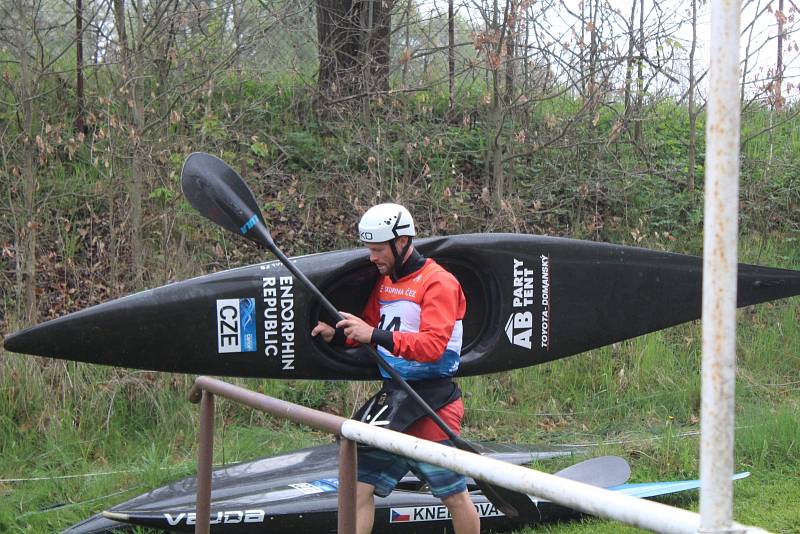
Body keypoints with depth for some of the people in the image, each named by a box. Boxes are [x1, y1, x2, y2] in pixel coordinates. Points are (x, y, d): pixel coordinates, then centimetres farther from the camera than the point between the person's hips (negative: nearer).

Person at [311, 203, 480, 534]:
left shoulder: (438, 282, -11)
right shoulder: (385, 281, 16)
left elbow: (432, 345, -22)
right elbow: (370, 328, 25)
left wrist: (376, 336, -30)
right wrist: (338, 335, 4)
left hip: (432, 405, -7)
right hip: (392, 397, 8)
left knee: (454, 495, 2)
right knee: (360, 485, 1)